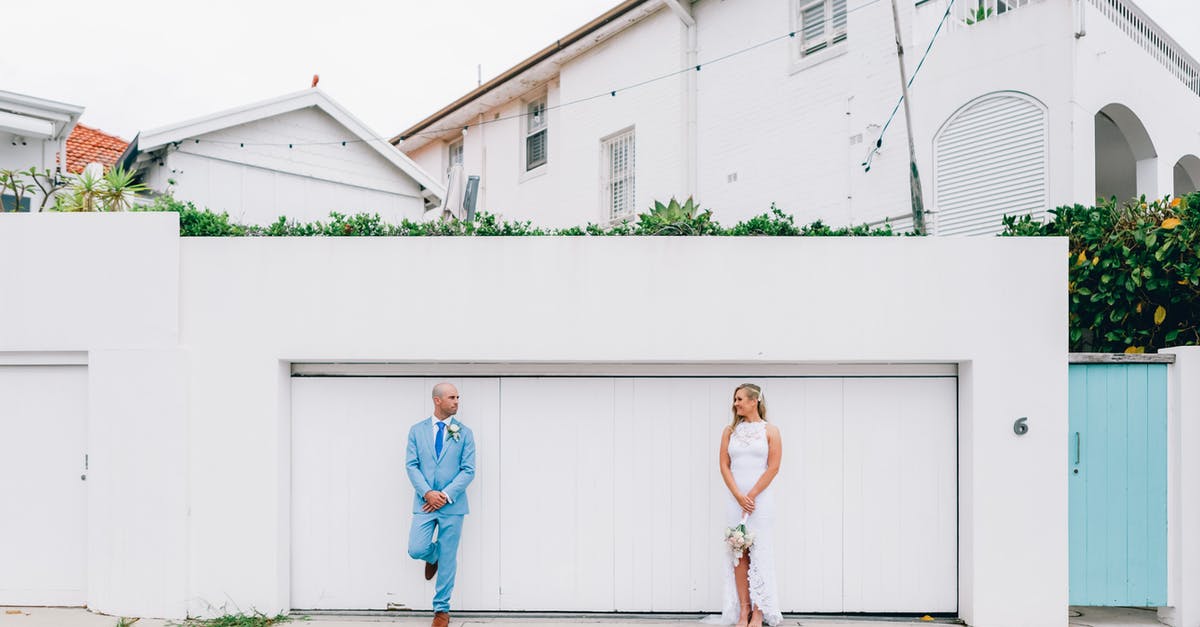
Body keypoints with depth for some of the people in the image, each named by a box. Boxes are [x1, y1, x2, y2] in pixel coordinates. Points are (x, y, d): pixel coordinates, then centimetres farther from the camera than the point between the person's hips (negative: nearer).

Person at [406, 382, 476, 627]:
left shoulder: (464, 432, 2)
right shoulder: (417, 430, 5)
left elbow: (468, 470, -2)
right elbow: (411, 465, -1)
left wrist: (446, 495, -13)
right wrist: (428, 493, -14)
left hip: (452, 504, -1)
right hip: (424, 503, 1)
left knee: (448, 560, 3)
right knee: (416, 549, -9)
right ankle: (433, 555, 29)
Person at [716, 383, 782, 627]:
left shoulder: (770, 431, 1)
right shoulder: (730, 431, 9)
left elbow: (773, 467, -4)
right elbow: (724, 465, 4)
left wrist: (751, 496, -9)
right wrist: (739, 496, -8)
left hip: (761, 499, -3)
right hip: (735, 499, 3)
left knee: (759, 553, -3)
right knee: (738, 554, 1)